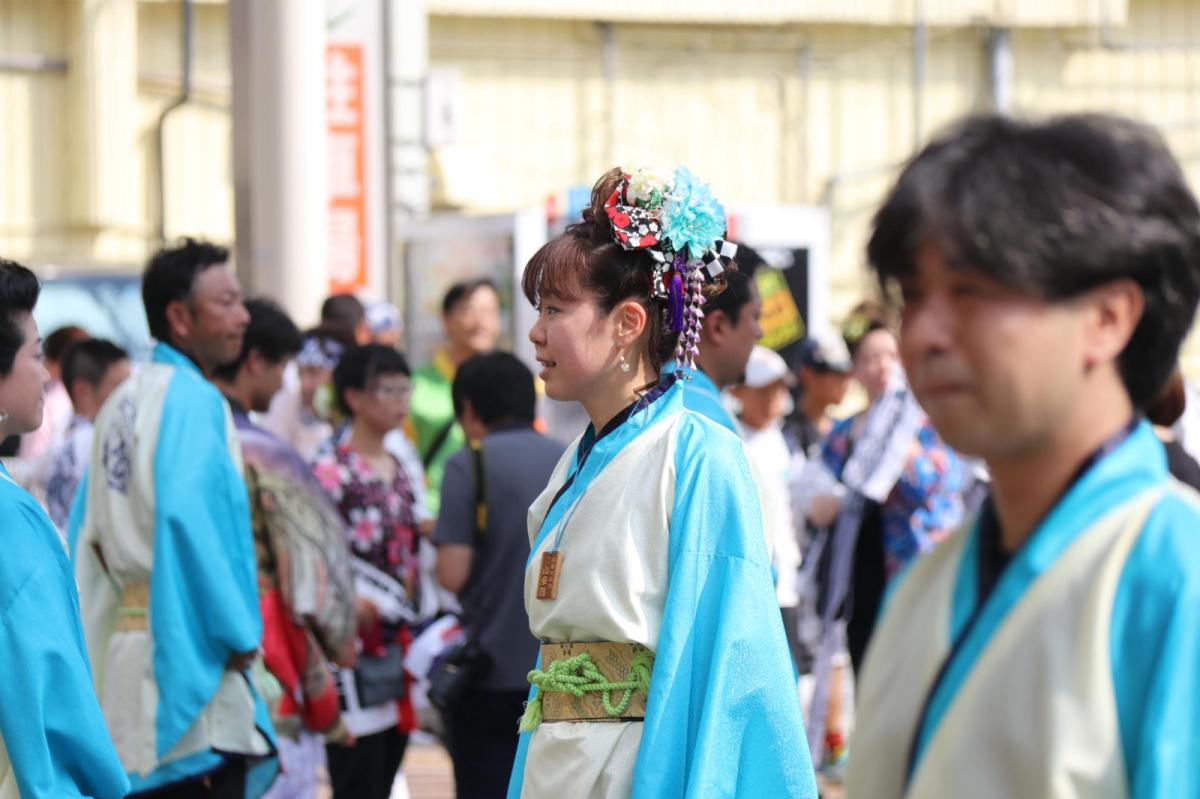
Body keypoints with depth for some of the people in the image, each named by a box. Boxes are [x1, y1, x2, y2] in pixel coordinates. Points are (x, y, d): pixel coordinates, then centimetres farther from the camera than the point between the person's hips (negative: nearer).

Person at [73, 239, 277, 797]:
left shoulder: (121, 401, 17)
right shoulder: (192, 399, -9)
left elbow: (89, 532, 18)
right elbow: (187, 517, -21)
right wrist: (239, 634, -13)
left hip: (123, 645, 9)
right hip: (187, 656, -9)